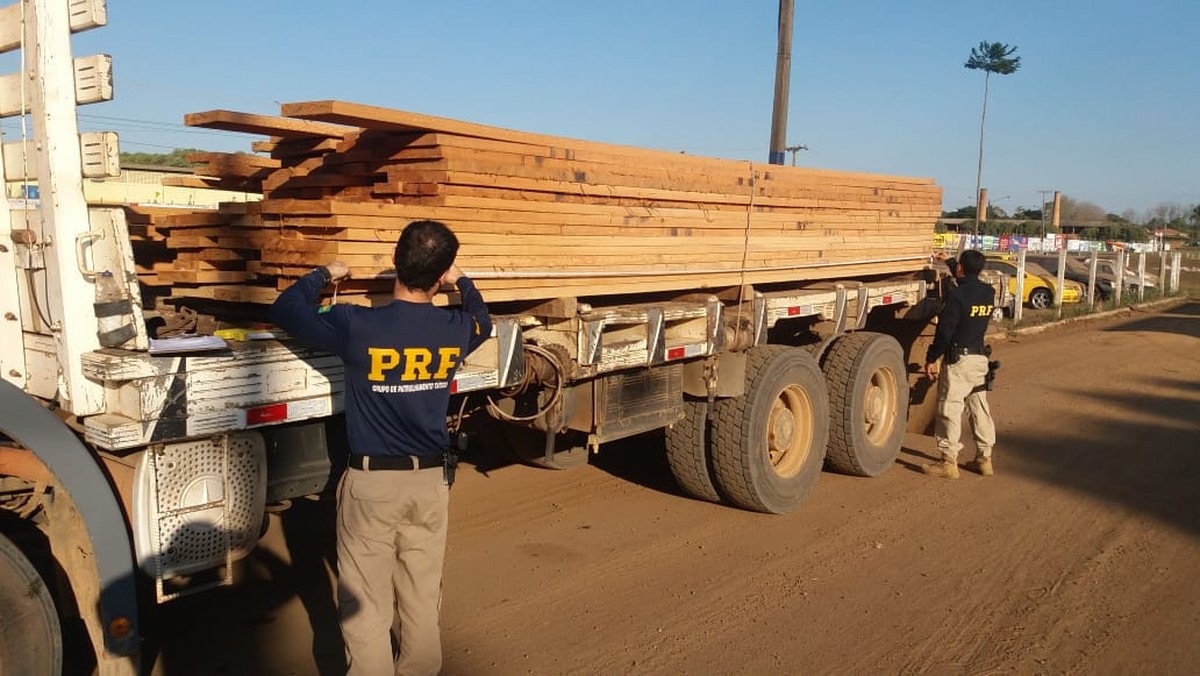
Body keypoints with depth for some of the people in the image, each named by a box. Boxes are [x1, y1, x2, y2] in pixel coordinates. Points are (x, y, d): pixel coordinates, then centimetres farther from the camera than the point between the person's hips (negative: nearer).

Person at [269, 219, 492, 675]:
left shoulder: (357, 326, -18)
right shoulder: (456, 328, -6)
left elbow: (285, 309, -2)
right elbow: (483, 323, 20)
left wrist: (324, 274, 13)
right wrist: (463, 282, 34)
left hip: (373, 482, -3)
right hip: (431, 479, 4)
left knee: (366, 606, 9)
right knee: (423, 599, 19)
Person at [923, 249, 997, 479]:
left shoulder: (957, 295, -17)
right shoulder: (989, 293, 5)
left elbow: (944, 331, -17)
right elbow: (970, 284, 30)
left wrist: (931, 359, -8)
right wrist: (948, 262, 39)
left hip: (958, 359, -7)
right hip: (980, 358, 8)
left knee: (950, 409, -1)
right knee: (980, 407, 14)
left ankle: (949, 461, 2)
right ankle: (984, 458, 21)